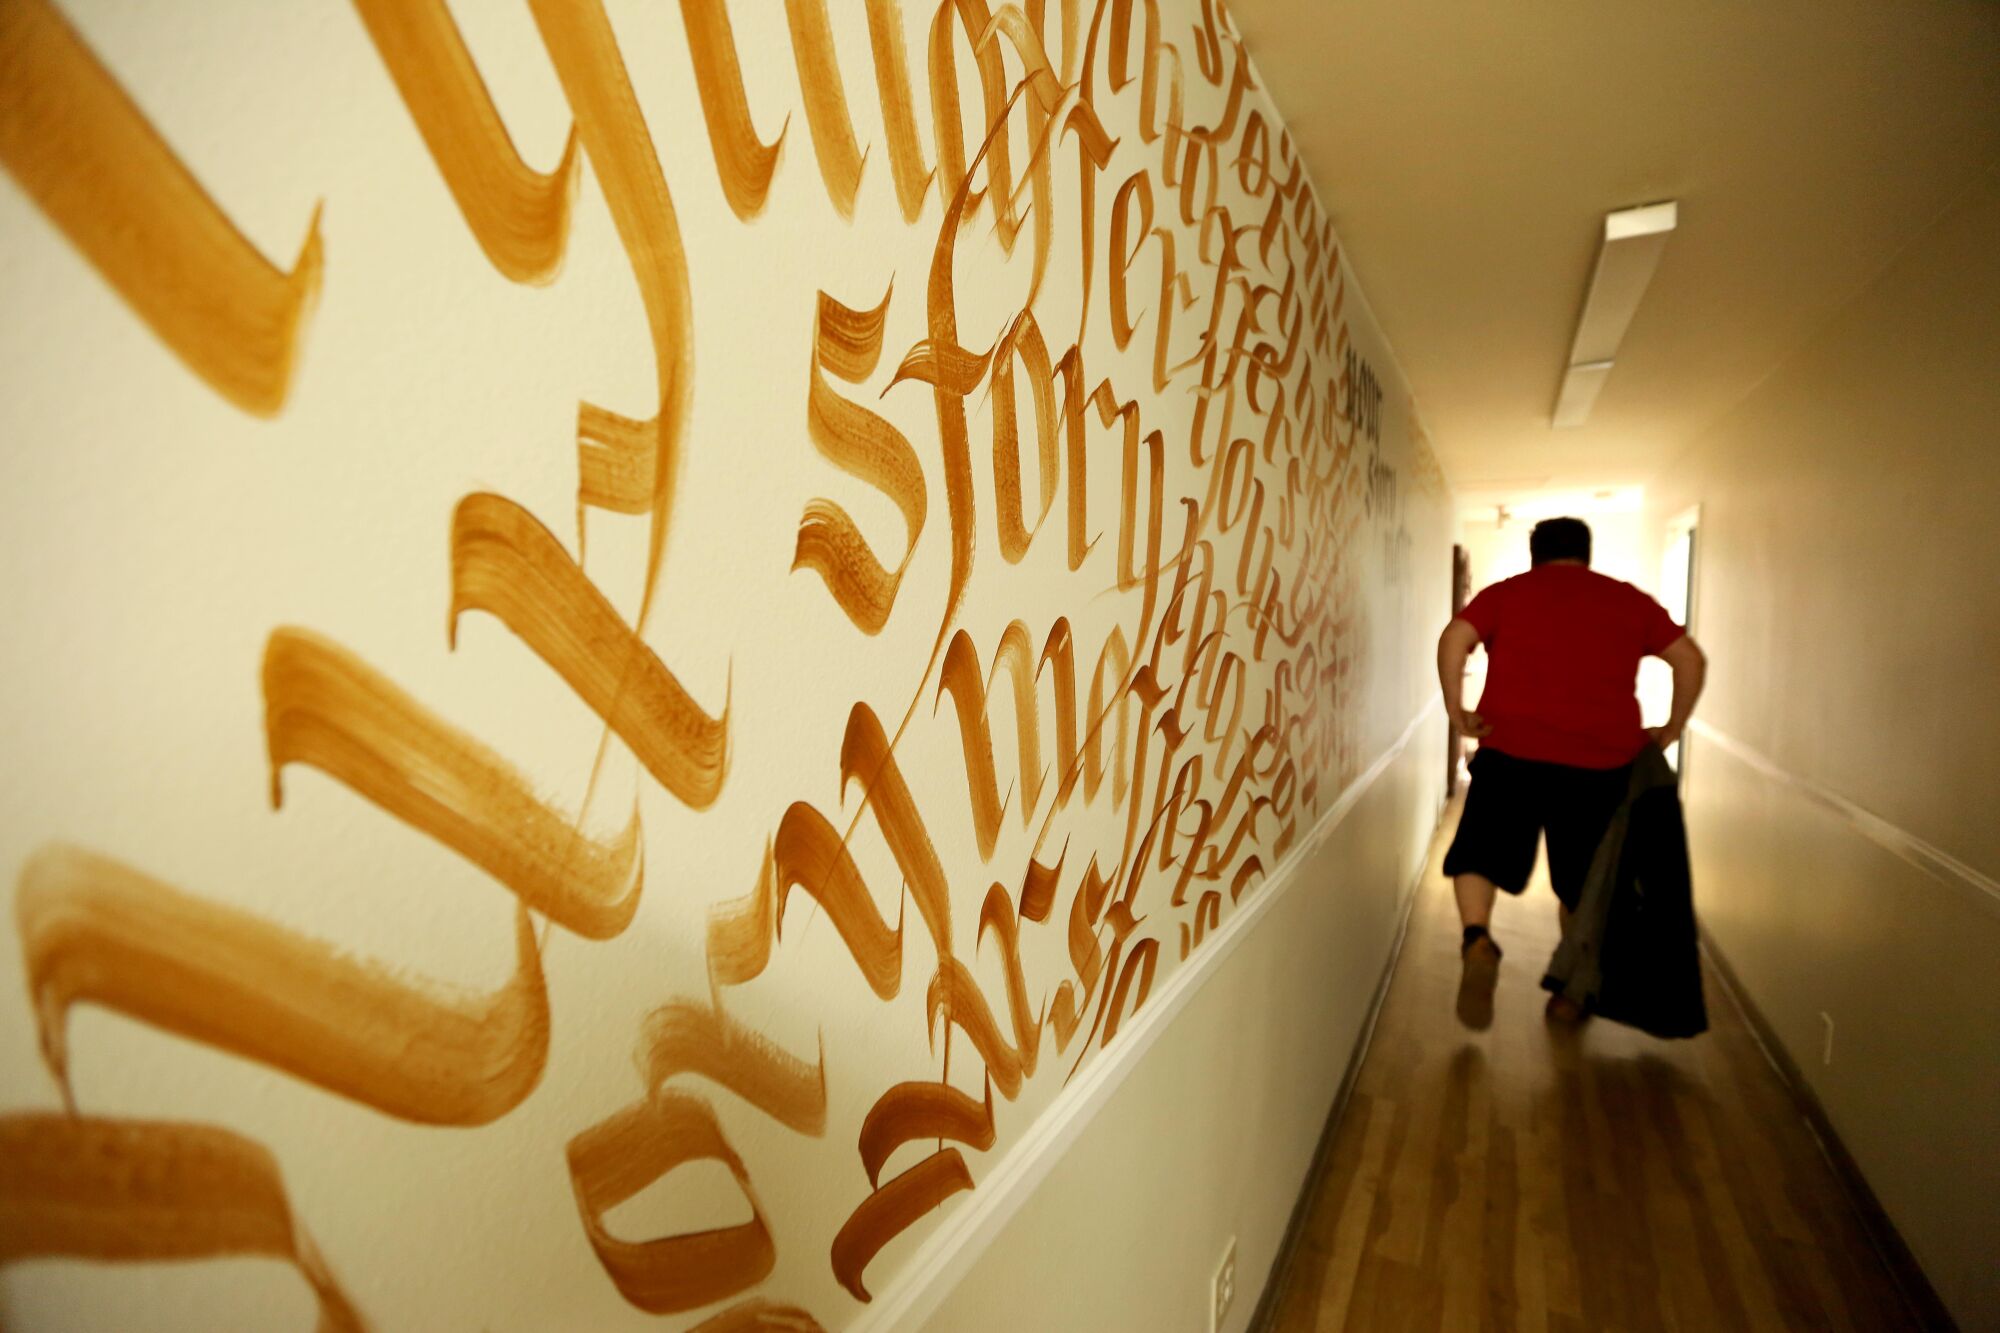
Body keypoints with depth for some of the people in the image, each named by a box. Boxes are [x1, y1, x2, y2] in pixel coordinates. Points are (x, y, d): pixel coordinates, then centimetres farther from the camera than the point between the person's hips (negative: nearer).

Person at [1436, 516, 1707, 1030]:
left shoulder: (1506, 592, 9)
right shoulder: (1630, 601, 16)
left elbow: (1454, 638, -8)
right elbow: (1691, 659, 12)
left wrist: (1456, 709, -5)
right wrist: (1670, 731, 17)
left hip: (1512, 749, -2)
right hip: (1602, 761, 3)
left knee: (1479, 853, 7)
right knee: (1580, 879, 16)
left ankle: (1477, 940, -20)